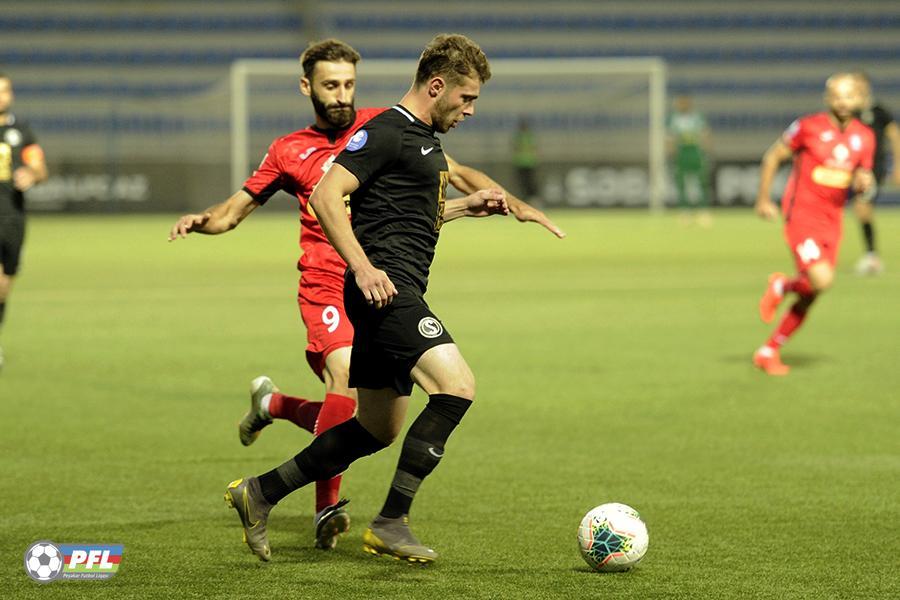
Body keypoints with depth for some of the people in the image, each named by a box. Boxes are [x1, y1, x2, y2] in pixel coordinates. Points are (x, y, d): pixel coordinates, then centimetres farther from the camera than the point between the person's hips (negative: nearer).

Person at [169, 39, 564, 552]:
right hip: (327, 284, -2)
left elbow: (456, 173, 10)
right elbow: (234, 211, 16)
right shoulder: (290, 152, 9)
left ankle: (272, 404, 31)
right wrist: (200, 220, -6)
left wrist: (513, 203, -3)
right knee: (345, 379, -29)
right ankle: (328, 507, -23)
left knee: (364, 422, 3)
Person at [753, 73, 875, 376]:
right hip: (801, 214, -6)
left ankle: (769, 351, 23)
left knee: (810, 297, 7)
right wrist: (763, 200, 0)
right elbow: (773, 156, 1)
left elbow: (861, 180, 16)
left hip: (832, 220, 6)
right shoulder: (808, 127, -10)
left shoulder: (865, 137, 5)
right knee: (821, 280, -23)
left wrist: (864, 181, -9)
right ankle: (781, 286, 10)